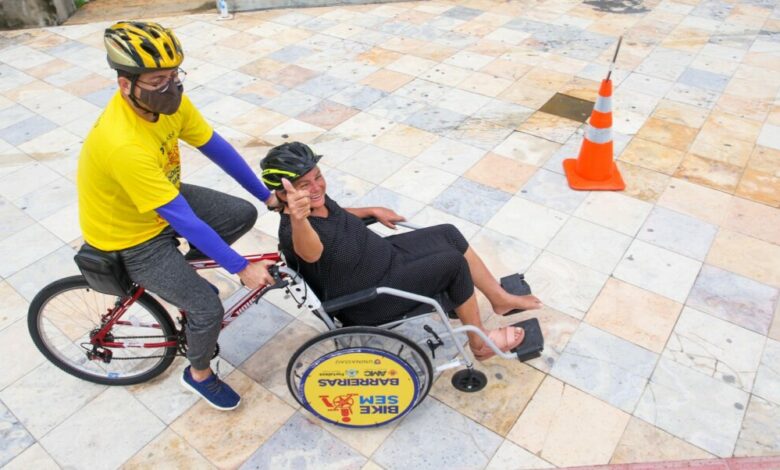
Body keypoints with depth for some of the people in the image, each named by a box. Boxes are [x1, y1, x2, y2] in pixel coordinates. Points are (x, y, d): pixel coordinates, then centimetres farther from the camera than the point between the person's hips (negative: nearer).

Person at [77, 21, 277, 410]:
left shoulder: (165, 99, -17)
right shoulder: (123, 144, -39)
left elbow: (217, 149, -7)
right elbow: (183, 220, -36)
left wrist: (267, 195, -4)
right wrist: (241, 269, -30)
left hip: (164, 200, 7)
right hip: (131, 237, -7)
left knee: (244, 214, 2)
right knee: (209, 309, -11)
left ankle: (183, 271, 23)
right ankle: (199, 374, 21)